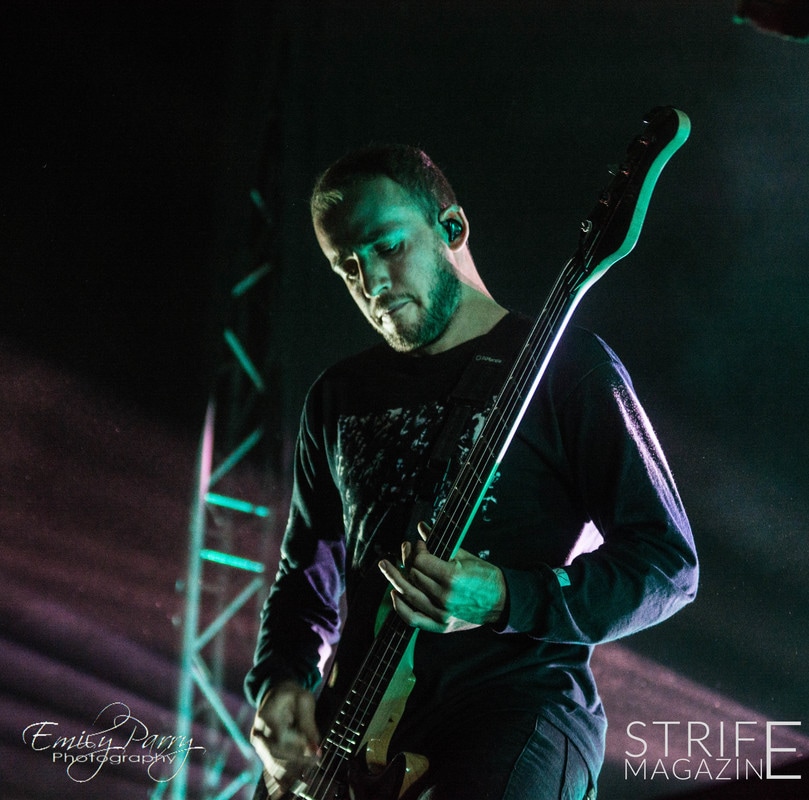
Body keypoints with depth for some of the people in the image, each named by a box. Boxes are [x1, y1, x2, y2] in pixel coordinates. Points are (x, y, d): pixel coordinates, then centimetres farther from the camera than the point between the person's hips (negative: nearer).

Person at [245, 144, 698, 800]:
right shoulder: (339, 397, 19)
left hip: (520, 703, -5)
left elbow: (669, 564, -2)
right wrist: (282, 682, 4)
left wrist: (507, 601, -16)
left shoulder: (562, 364, 2)